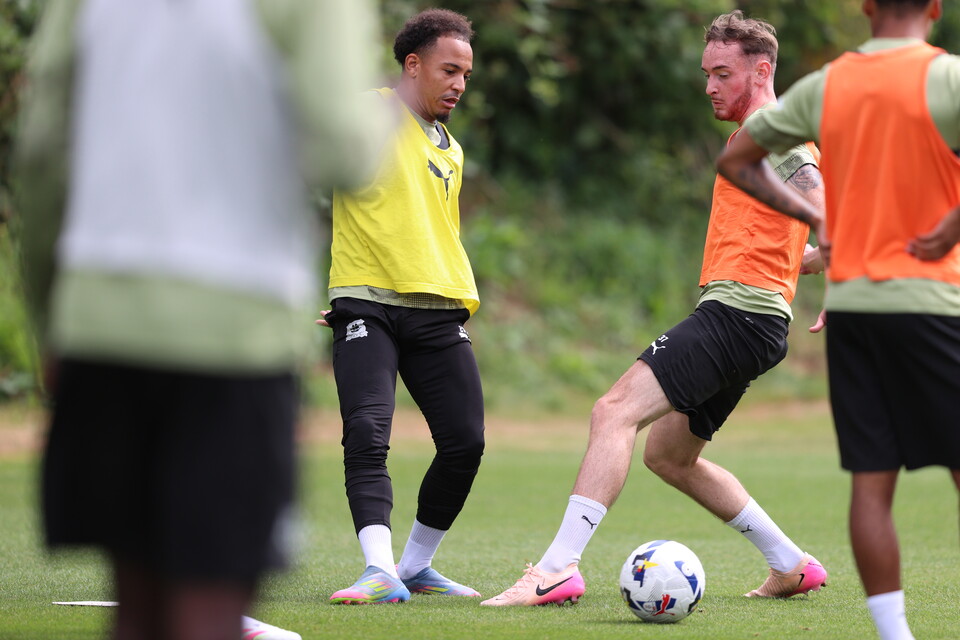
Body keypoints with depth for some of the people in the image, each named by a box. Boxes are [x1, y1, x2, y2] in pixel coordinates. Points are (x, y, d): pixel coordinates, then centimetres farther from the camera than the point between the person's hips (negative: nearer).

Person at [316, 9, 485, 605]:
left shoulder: (450, 152, 21)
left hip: (437, 310, 6)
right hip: (368, 307, -6)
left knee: (465, 442, -1)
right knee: (367, 437, -20)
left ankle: (417, 566, 15)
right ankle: (381, 571, -25)